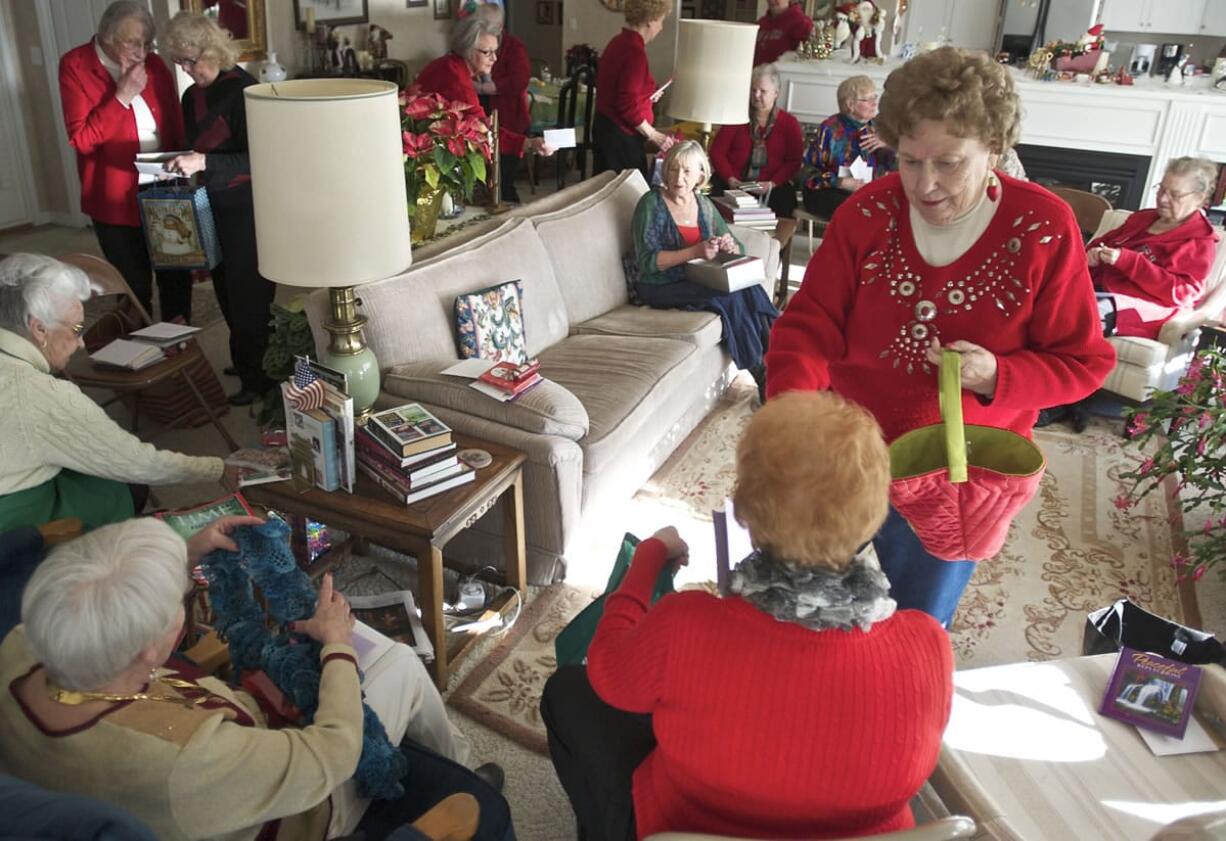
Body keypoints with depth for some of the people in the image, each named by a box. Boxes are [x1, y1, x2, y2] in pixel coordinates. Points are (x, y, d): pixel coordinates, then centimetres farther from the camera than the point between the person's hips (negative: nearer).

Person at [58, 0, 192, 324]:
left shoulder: (154, 65, 3)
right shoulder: (75, 65, -9)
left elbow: (176, 129, 12)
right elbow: (81, 138, -16)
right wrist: (122, 96, -22)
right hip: (116, 197, -3)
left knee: (177, 276, 13)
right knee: (134, 286, 8)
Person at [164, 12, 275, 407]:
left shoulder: (242, 90, -13)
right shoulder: (192, 96, 11)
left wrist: (204, 162, -27)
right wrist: (182, 164, 6)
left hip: (246, 207, -8)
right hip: (212, 207, 8)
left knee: (248, 294, -2)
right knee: (226, 289, 13)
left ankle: (257, 376, 9)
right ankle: (245, 361, 28)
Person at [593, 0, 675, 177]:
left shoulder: (618, 42, 10)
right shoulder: (635, 51, -19)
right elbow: (628, 106, -23)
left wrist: (646, 96, 22)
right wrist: (654, 135, -15)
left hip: (605, 127, 10)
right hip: (621, 135, -10)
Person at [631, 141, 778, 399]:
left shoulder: (704, 205, 11)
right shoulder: (652, 203, -7)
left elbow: (739, 248, 15)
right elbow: (647, 262, -17)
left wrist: (730, 247, -11)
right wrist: (695, 252, -27)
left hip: (697, 280, 6)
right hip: (661, 288, -5)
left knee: (751, 289, -24)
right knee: (731, 297, -28)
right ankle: (764, 376, -19)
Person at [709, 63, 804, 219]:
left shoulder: (789, 123, 11)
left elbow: (794, 161, 3)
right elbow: (717, 151, 8)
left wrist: (772, 184, -14)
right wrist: (730, 178, -8)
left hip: (773, 188, 0)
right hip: (734, 185, 0)